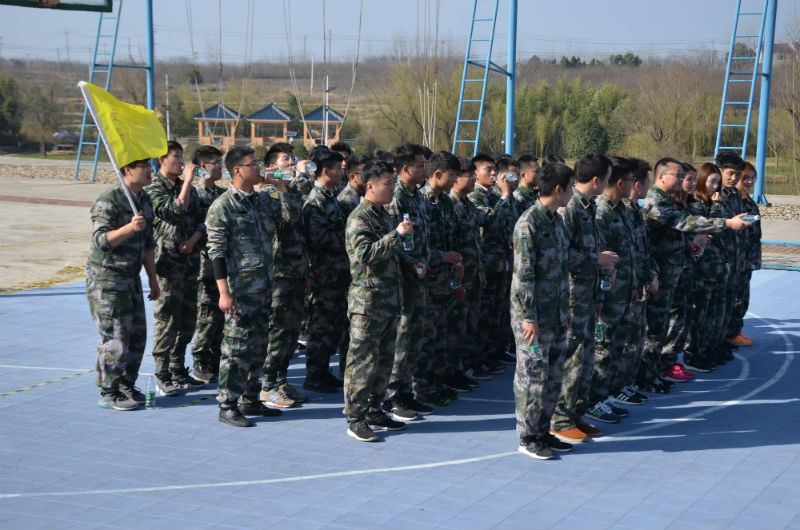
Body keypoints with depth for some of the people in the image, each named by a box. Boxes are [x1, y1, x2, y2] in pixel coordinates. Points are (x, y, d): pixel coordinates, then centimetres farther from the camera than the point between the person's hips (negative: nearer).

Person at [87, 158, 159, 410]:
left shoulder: (145, 200, 10)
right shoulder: (108, 200, -16)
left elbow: (148, 243, 17)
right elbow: (100, 240, -22)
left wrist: (152, 278, 16)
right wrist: (128, 228, -37)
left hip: (131, 277, 8)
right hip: (106, 278, -8)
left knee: (137, 334, 10)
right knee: (115, 336, -7)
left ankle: (126, 386, 22)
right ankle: (108, 393, 3)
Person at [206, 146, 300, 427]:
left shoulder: (263, 200, 10)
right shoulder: (222, 207, -11)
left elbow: (292, 215, 15)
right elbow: (216, 252, -13)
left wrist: (282, 189, 0)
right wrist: (224, 292, -18)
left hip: (264, 287, 7)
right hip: (240, 289, -7)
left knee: (258, 347, 13)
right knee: (236, 348, -5)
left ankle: (250, 400, 23)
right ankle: (227, 406, 3)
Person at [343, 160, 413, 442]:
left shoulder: (383, 215, 16)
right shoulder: (359, 218, -13)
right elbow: (365, 254, -28)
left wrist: (411, 262, 10)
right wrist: (396, 234, -28)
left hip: (389, 300, 9)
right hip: (368, 302, -9)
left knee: (384, 359, 14)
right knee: (362, 361, -4)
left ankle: (374, 411, 24)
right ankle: (356, 419, 2)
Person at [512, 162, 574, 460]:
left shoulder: (557, 220, 13)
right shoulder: (529, 224, -15)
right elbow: (523, 274, -18)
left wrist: (567, 308, 19)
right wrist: (528, 317, -19)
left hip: (557, 315, 9)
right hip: (535, 316, -9)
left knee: (553, 376, 12)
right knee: (532, 376, -2)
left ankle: (542, 431, 22)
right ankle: (527, 438, 7)